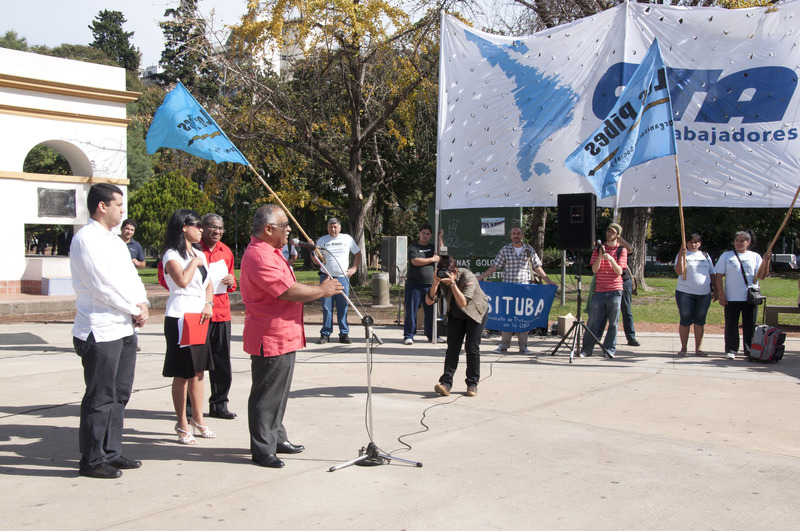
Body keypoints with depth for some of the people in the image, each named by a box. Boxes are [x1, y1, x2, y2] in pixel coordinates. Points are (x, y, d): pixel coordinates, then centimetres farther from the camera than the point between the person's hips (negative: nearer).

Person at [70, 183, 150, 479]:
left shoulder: (114, 240, 19)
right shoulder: (86, 239, -11)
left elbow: (131, 276, 17)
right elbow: (102, 285, -18)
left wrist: (143, 304, -1)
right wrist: (134, 309, -10)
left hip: (125, 329, 9)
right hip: (100, 331, -9)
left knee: (120, 395, 14)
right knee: (100, 398, -3)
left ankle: (111, 452, 24)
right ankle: (92, 460, 7)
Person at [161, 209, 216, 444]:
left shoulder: (200, 254, 16)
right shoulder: (172, 255, -7)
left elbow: (208, 285, 17)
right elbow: (182, 281, -23)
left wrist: (209, 304, -1)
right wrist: (194, 262, -8)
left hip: (200, 316, 7)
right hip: (179, 318, -7)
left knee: (198, 370, 11)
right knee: (182, 373, -3)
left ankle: (198, 420, 21)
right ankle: (182, 425, 5)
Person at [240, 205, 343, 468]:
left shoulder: (271, 253, 16)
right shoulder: (258, 256, -20)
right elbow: (289, 291, -24)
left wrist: (320, 289, 7)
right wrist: (322, 290, -11)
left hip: (284, 336, 11)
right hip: (270, 339, -11)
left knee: (279, 392, 20)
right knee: (266, 395, -1)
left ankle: (277, 438, 32)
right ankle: (262, 449, 8)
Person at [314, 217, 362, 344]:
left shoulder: (347, 239, 9)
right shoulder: (322, 240, 9)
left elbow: (358, 253, 17)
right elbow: (317, 260, 8)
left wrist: (354, 268, 6)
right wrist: (314, 255, -14)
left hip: (342, 277, 0)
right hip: (326, 277, 0)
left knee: (343, 307, 0)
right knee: (326, 307, 1)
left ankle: (344, 334, 6)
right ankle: (325, 334, 7)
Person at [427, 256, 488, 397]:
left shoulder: (468, 277, -31)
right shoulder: (441, 280, -18)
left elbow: (463, 303, -39)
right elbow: (429, 301, -24)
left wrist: (453, 284, -47)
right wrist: (435, 283, -38)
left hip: (476, 313, -4)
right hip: (456, 315, 4)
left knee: (472, 347, -10)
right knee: (452, 347, -7)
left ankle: (472, 384, 2)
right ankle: (446, 383, -13)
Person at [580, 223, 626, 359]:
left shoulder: (621, 250, 5)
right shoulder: (598, 249, 10)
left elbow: (619, 271, -4)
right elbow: (594, 270, 0)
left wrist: (611, 259, -19)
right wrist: (600, 255, -14)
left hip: (614, 291, -1)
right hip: (599, 290, 1)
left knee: (613, 322, 0)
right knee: (593, 321, 0)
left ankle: (609, 349, 8)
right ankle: (586, 349, 4)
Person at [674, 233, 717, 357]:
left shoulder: (705, 256, 15)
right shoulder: (682, 255, 2)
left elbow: (712, 274, 18)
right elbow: (679, 271, -13)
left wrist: (716, 290, 11)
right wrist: (681, 255, -22)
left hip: (704, 294, 3)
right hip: (685, 293, -3)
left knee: (700, 322, 6)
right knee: (685, 321, 0)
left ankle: (698, 349, 12)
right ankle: (683, 348, 9)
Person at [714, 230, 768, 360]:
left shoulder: (755, 257, 10)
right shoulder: (726, 256, 7)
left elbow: (761, 276, 0)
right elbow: (718, 276, 4)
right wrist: (721, 294, -5)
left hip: (750, 298, 1)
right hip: (731, 298, -1)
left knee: (750, 326, 3)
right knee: (731, 325, 3)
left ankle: (750, 351, 11)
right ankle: (731, 350, 11)